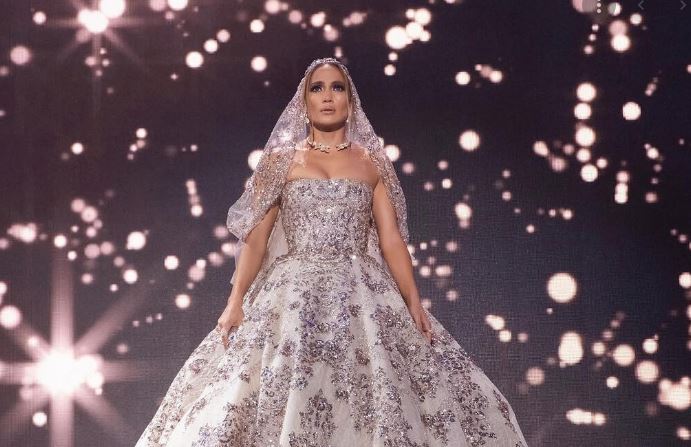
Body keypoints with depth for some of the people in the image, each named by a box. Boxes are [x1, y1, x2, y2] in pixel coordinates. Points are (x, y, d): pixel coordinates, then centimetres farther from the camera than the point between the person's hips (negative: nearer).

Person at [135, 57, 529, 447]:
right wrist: (236, 301, -6)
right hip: (293, 295, 0)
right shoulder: (282, 160, 9)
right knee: (281, 402, -9)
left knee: (379, 404, -9)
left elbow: (392, 240, 7)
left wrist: (414, 302, -4)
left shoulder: (373, 163, 11)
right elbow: (256, 238, 5)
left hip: (360, 296, 1)